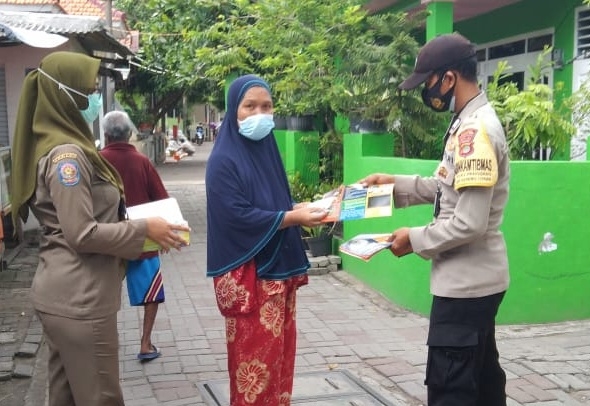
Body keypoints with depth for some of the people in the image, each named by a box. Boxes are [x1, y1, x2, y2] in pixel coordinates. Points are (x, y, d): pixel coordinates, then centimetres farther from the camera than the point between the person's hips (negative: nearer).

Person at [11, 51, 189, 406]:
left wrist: (133, 227, 12)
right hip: (79, 299, -10)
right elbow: (82, 234, -22)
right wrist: (145, 229, -13)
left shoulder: (67, 146, 12)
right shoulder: (66, 154, -18)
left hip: (66, 295, 10)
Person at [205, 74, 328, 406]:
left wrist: (300, 208, -2)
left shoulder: (268, 149, 10)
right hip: (248, 275, -8)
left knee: (280, 353, 14)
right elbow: (239, 216, -20)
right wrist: (292, 217, -20)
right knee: (255, 359, 0)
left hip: (279, 269, 8)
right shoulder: (224, 160, -13)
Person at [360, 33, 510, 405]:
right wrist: (397, 183, 11)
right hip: (477, 278, 10)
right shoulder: (470, 123, 9)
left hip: (466, 282, -10)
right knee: (482, 376, 21)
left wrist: (415, 239, -12)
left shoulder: (475, 130, -22)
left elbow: (470, 223, -25)